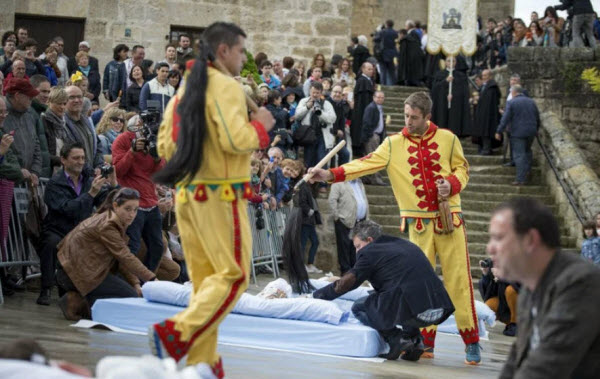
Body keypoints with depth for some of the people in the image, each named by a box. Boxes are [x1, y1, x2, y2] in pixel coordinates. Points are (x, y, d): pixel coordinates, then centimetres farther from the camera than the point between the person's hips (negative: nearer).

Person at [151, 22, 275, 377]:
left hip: (187, 194, 8)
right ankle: (178, 334, -17)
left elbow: (166, 146, 17)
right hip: (221, 195, -8)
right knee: (234, 275, -4)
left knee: (204, 278, 10)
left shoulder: (185, 89, 16)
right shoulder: (227, 86, -9)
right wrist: (260, 125, -2)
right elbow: (236, 140, -19)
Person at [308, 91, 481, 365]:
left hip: (449, 218, -1)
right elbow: (368, 163, -9)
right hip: (419, 222, 1)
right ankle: (426, 341, 13)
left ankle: (471, 340, 4)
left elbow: (462, 168, 11)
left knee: (458, 278, -3)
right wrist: (331, 175, -22)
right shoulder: (394, 145, 1)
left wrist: (452, 184, -11)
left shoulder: (447, 139, 2)